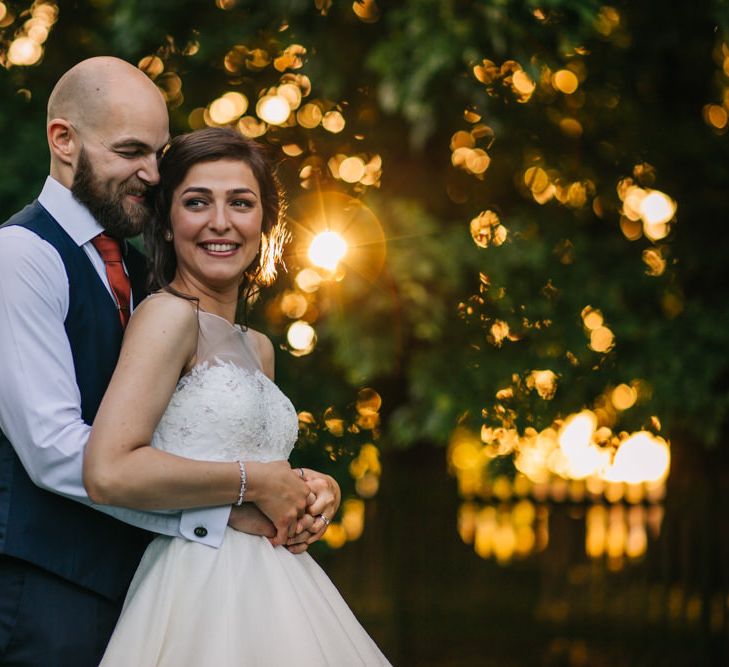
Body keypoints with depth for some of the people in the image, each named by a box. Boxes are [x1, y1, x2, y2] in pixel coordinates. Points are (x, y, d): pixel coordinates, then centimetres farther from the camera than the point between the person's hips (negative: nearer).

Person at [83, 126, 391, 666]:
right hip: (204, 592, -8)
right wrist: (257, 480, -14)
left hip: (272, 591, 8)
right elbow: (109, 472, -23)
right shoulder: (168, 314, -10)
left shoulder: (258, 348, 14)